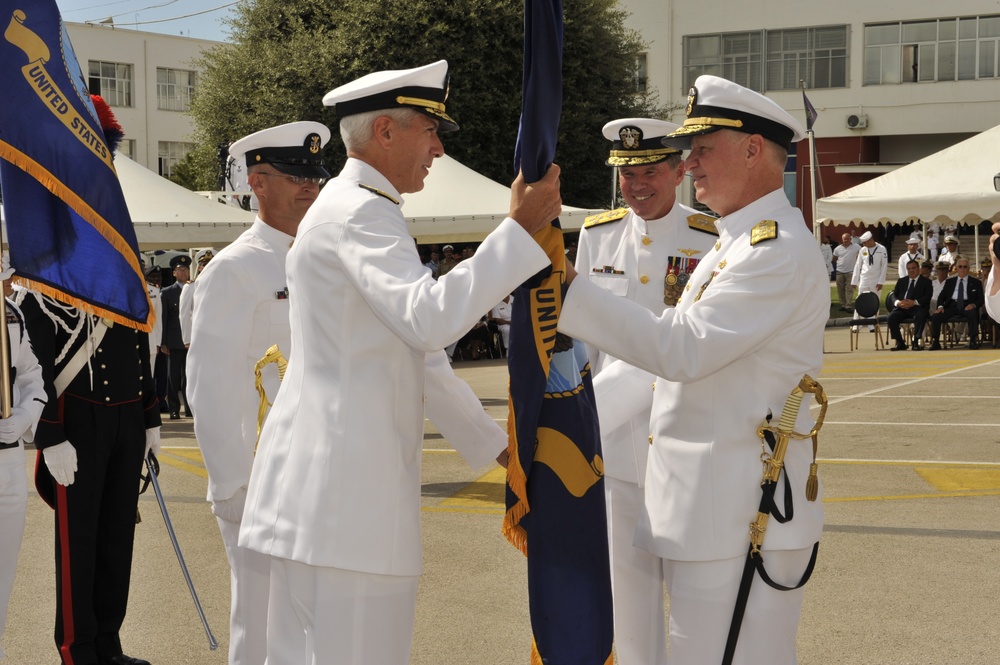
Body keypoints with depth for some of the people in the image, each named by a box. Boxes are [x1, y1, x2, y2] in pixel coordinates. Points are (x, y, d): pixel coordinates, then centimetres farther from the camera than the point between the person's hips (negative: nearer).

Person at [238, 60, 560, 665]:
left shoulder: (357, 211, 22)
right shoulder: (361, 213, -12)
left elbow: (417, 352, 25)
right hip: (346, 489, -11)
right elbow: (431, 319, -29)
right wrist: (521, 228, -24)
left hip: (320, 488, 11)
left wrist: (493, 441, 27)